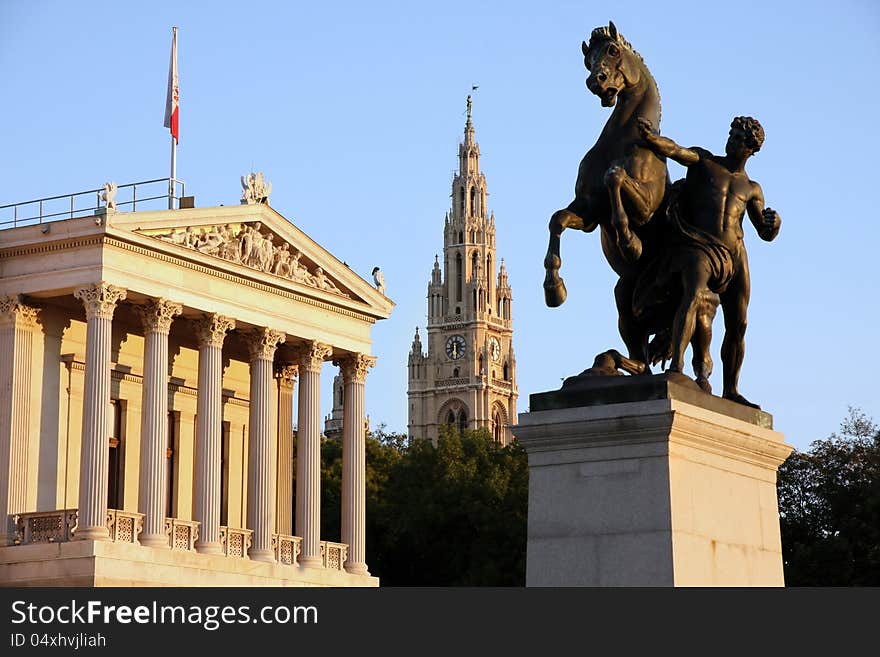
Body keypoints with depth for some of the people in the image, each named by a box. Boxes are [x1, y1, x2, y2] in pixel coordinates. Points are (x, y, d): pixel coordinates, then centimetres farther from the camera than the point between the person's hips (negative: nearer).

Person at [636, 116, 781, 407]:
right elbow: (672, 149, -6)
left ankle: (731, 390, 18)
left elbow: (765, 233, 20)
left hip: (734, 254, 5)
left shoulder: (751, 189, 22)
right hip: (697, 248, -5)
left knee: (737, 325, 5)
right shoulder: (703, 161, 12)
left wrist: (773, 223, -4)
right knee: (694, 295, -32)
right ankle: (676, 364, -46)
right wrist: (651, 136, -28)